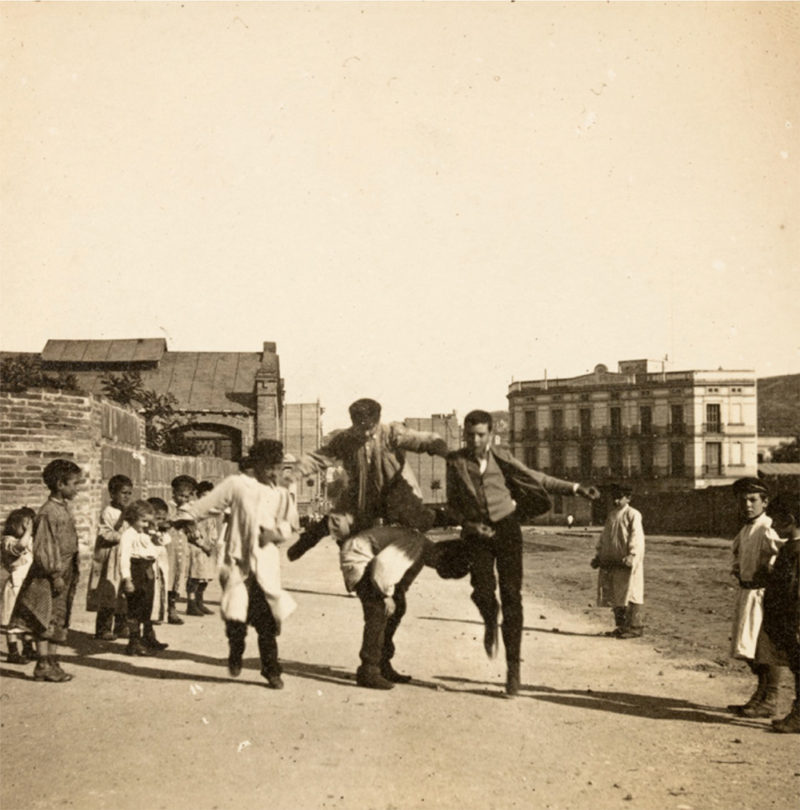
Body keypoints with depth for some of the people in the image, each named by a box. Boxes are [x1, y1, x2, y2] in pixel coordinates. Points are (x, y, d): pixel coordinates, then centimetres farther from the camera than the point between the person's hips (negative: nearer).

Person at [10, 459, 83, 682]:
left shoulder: (64, 509, 10)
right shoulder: (48, 513, -17)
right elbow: (43, 549, -19)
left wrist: (70, 575, 15)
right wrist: (55, 575, -18)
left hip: (64, 575, 9)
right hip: (49, 576, -9)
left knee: (57, 622, 12)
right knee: (44, 622, -1)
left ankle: (52, 664, 19)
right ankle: (43, 666, 6)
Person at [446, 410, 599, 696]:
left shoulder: (501, 457, 3)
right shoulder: (455, 461, 2)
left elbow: (538, 478, 10)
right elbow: (453, 504, 9)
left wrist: (575, 488, 2)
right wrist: (469, 524, -9)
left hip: (506, 527, 0)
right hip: (477, 533, 0)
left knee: (511, 595, -9)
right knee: (483, 590, -20)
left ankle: (513, 666, -2)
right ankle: (490, 623, 17)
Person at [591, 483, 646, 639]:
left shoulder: (633, 515, -6)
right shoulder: (611, 515, 16)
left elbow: (637, 538, -14)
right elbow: (604, 537, 20)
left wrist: (631, 556, -24)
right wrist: (598, 556, 12)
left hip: (626, 562, -8)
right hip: (611, 561, 8)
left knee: (630, 595, -5)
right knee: (614, 595, 11)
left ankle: (635, 627, -1)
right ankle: (621, 626, 20)